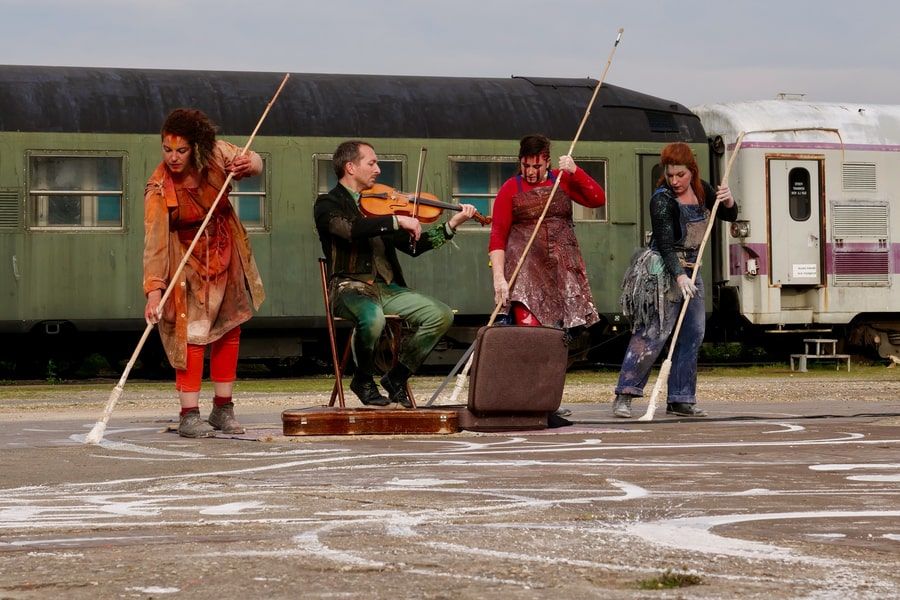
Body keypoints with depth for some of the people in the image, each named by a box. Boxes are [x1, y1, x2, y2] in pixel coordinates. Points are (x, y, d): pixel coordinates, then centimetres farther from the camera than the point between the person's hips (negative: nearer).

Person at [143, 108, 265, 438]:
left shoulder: (215, 154, -16)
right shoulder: (159, 190, -26)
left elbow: (254, 161, -1)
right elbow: (154, 242, -30)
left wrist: (248, 164, -27)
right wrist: (154, 290, -39)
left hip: (227, 252, 5)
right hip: (189, 260, -5)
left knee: (230, 329, 9)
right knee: (193, 332, -13)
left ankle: (223, 409, 18)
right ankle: (189, 415, -12)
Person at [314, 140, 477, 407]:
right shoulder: (328, 204, 0)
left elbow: (413, 246, 18)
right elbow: (351, 229, -23)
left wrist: (451, 225, 10)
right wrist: (397, 220, -23)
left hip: (387, 287, 6)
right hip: (350, 286, -6)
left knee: (441, 315, -13)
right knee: (372, 317, -39)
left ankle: (396, 377, 2)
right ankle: (364, 380, -9)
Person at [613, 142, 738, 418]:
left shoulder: (700, 190, 7)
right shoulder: (663, 200, -15)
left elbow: (729, 216, 16)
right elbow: (665, 244, -22)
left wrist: (728, 201, -7)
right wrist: (679, 276, -34)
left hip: (690, 270, 8)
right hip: (665, 271, -8)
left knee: (693, 334, 4)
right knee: (654, 332, -15)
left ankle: (680, 400, 9)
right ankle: (624, 395, -15)